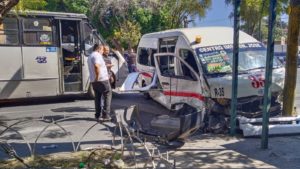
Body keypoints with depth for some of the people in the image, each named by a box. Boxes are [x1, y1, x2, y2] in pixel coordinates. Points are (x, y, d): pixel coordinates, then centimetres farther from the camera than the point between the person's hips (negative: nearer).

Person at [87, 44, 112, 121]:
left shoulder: (90, 56, 20)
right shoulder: (97, 55, -12)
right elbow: (96, 66, -29)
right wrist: (97, 77, -22)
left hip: (93, 81, 9)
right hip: (102, 79, -9)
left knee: (97, 97, 14)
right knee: (107, 95, 0)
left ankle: (97, 115, 17)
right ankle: (106, 114, -3)